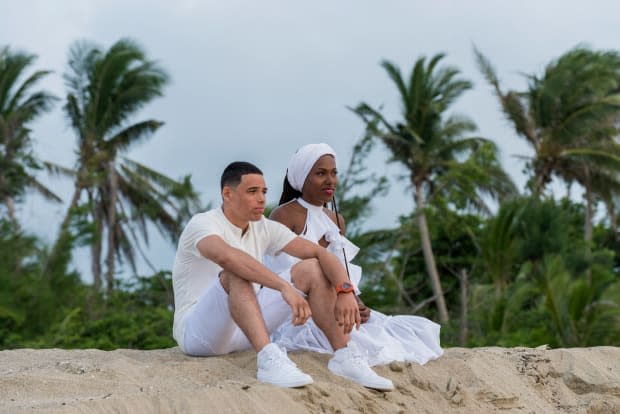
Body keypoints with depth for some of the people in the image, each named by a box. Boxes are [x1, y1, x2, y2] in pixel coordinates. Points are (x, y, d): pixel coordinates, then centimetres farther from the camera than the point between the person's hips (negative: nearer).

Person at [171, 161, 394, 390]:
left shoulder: (265, 229, 4)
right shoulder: (202, 224, -17)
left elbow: (320, 253, -2)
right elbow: (226, 256, -40)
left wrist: (345, 292, -22)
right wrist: (286, 288, -49)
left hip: (245, 330, 7)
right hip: (197, 333, -7)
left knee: (312, 270, -5)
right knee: (237, 273, -36)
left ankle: (344, 358, -11)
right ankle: (269, 360, -49)